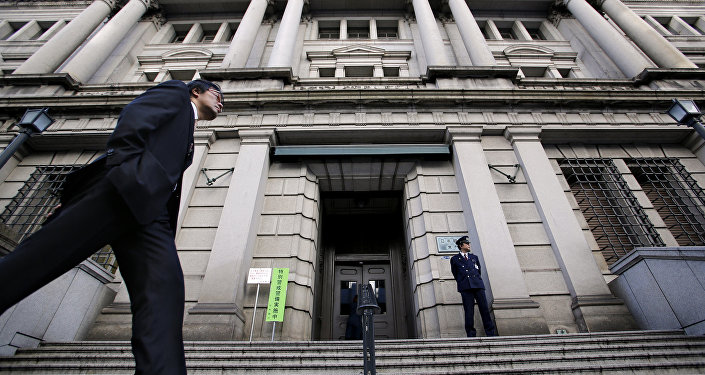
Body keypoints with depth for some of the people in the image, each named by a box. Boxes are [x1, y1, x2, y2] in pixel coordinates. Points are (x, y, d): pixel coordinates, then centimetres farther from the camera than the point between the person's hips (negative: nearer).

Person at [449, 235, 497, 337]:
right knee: (469, 311, -6)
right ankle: (471, 334, -1)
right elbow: (455, 274, 16)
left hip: (478, 285, 3)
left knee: (484, 308, -2)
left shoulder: (474, 257, 22)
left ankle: (491, 333, 5)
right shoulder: (454, 259, 12)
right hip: (465, 288, -3)